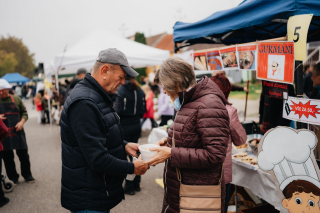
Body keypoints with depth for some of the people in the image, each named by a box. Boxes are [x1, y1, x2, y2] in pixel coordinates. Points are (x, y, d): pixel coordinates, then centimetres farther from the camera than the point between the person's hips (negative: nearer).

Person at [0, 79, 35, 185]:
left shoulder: (16, 99, 4)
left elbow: (24, 112, 8)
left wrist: (22, 122, -10)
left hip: (17, 131, 0)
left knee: (23, 154, 6)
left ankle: (27, 175, 23)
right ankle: (13, 178, 23)